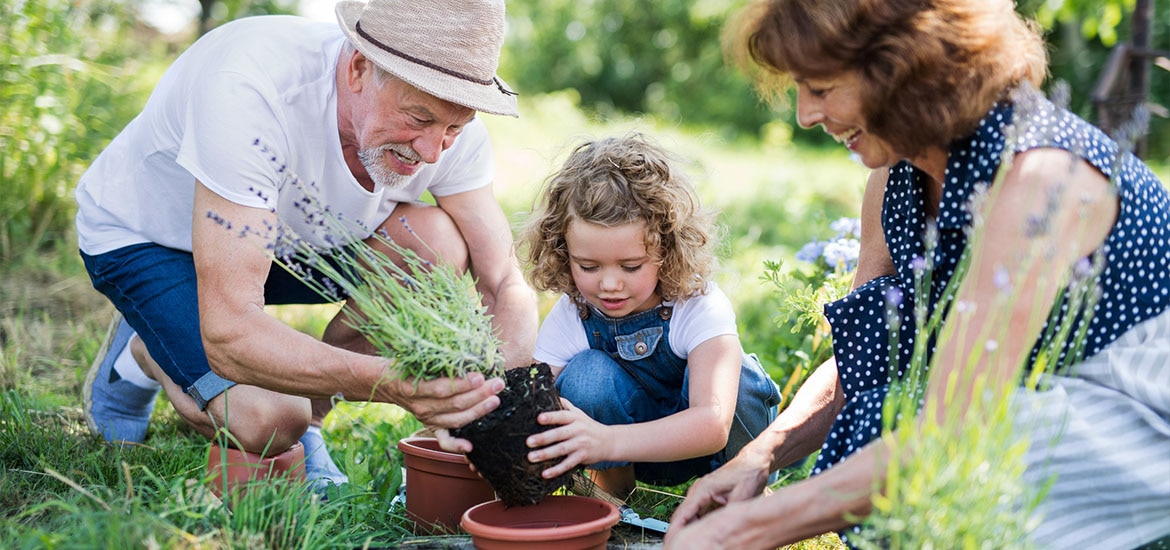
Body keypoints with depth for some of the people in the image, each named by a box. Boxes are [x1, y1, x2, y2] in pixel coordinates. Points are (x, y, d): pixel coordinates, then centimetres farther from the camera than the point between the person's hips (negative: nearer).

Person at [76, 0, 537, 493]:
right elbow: (229, 334, -43)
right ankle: (142, 353, 9)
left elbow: (508, 285, -18)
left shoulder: (444, 112, -23)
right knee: (267, 422, -26)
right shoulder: (251, 93, -40)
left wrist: (507, 386, -40)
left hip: (290, 232, 5)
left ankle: (307, 415, -2)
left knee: (440, 244, -22)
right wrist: (393, 382, -57)